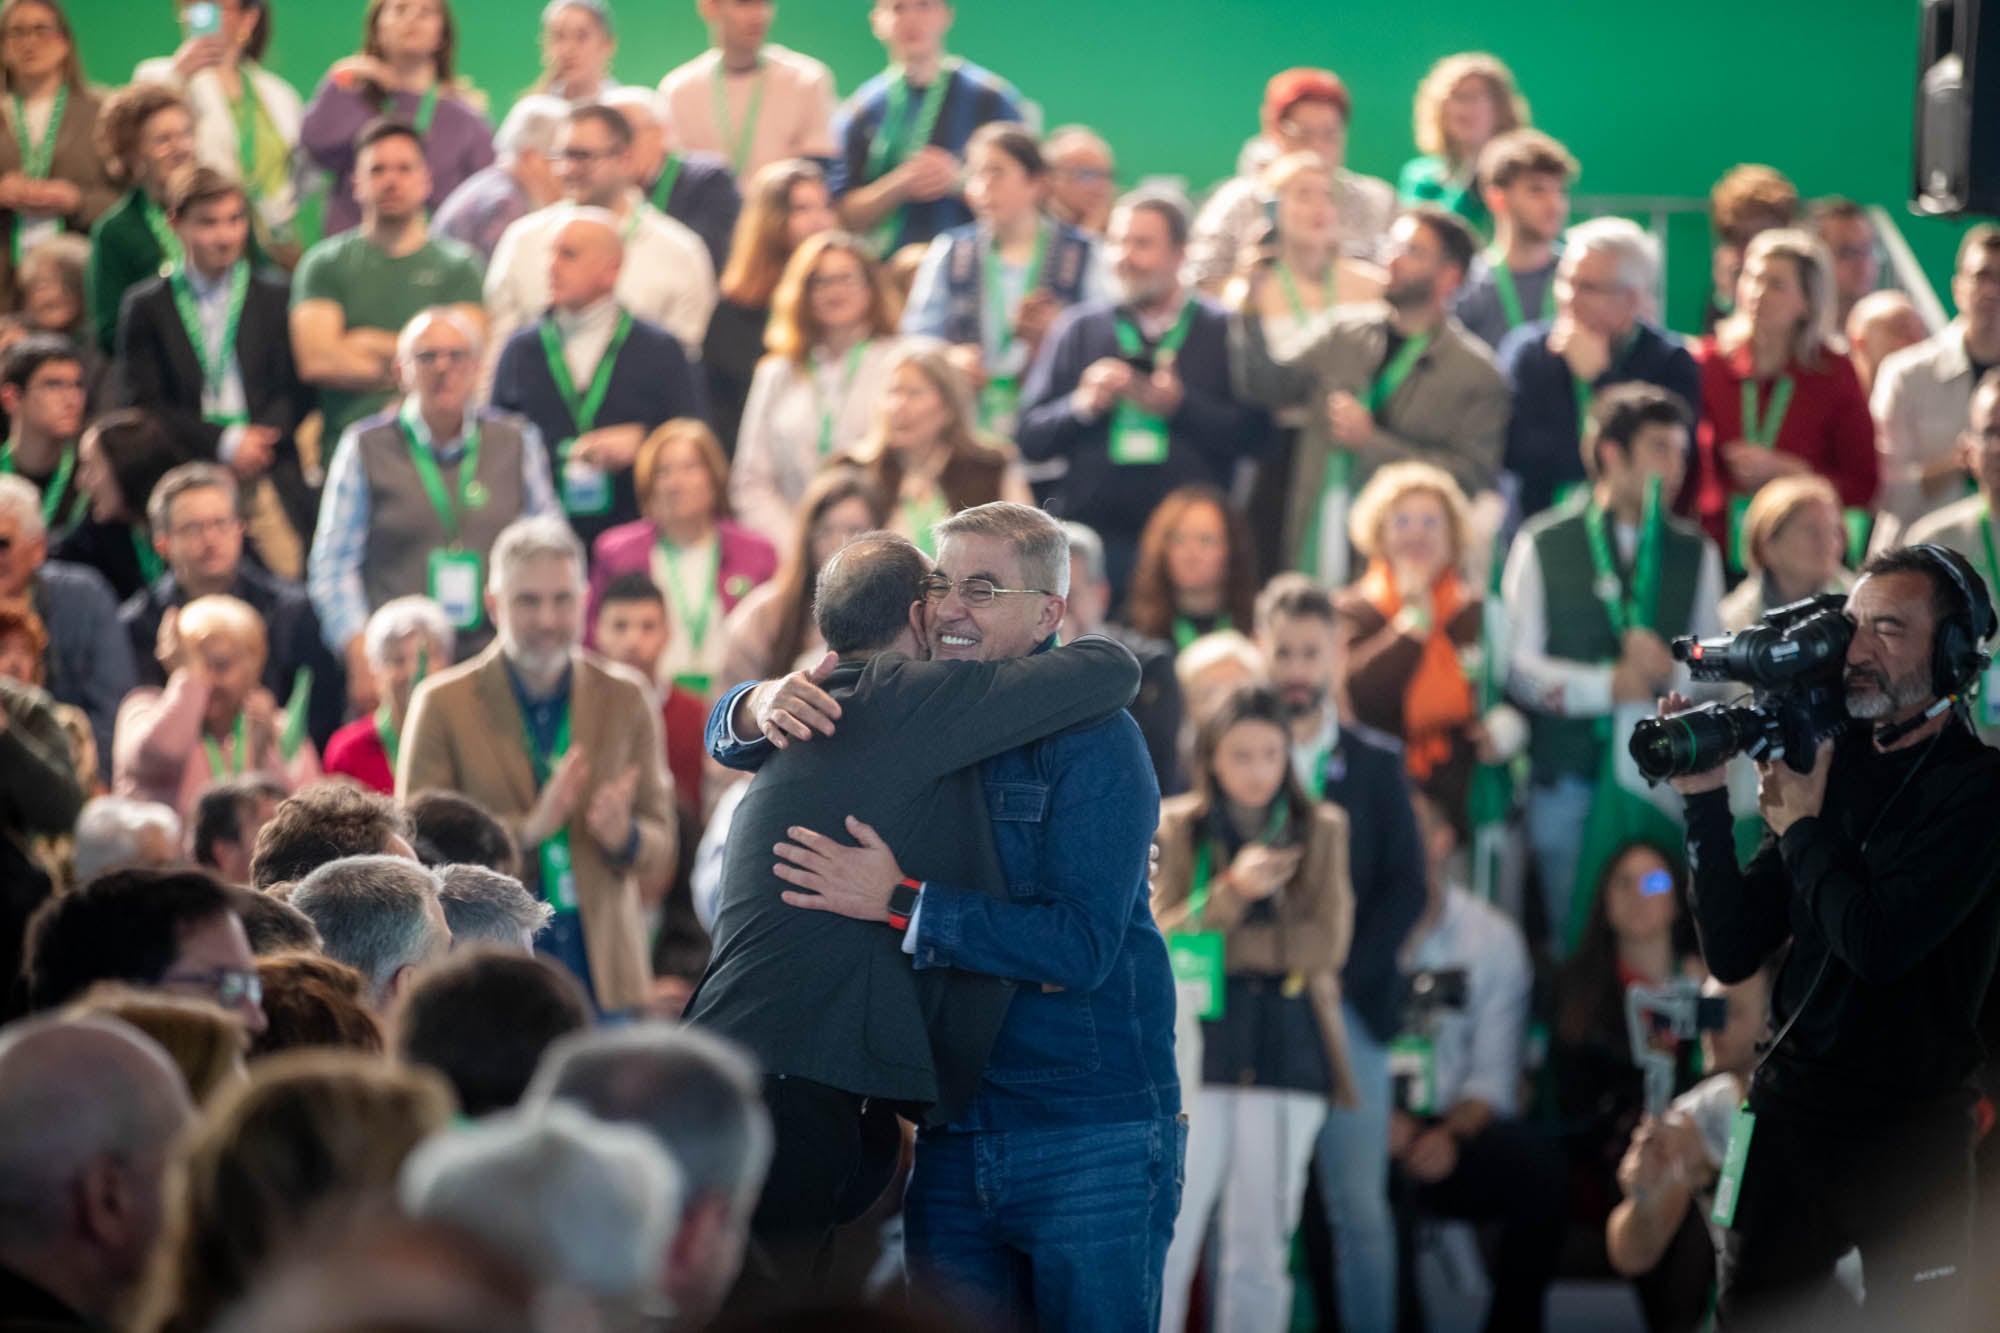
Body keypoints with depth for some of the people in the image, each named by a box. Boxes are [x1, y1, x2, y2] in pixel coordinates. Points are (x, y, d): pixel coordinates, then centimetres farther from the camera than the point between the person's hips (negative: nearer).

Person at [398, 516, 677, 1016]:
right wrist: (527, 829, -18)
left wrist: (624, 836, -14)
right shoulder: (442, 705, 1)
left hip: (602, 975, 2)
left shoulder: (626, 699, 8)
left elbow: (659, 855, 11)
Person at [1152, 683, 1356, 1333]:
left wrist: (1219, 947, -9)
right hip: (1196, 1051, -2)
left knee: (1261, 1249, 4)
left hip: (1287, 1053, 2)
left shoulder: (1321, 830, 9)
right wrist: (1233, 892, -22)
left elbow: (1325, 942, -1)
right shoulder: (1176, 828, 5)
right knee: (1168, 1234, -10)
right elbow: (1162, 937, -6)